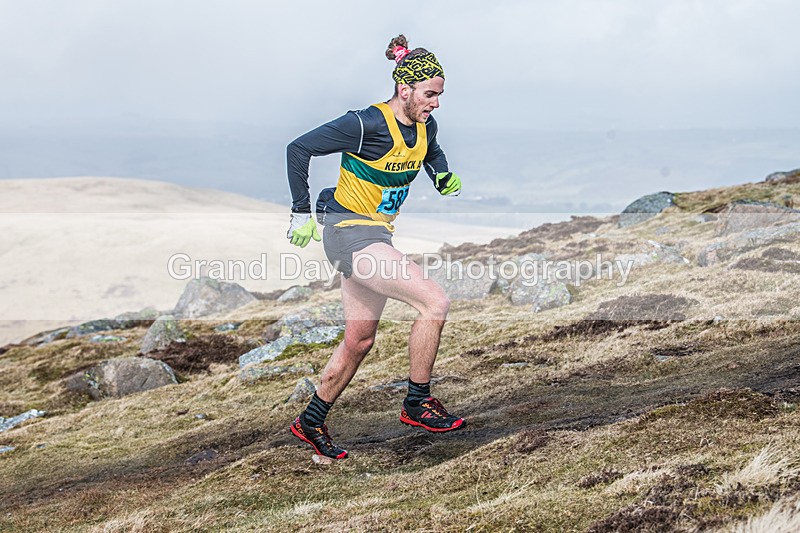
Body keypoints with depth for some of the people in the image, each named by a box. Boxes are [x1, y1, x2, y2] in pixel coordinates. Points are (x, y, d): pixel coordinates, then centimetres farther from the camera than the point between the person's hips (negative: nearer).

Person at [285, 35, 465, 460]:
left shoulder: (424, 127, 2)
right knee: (434, 302, -19)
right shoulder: (366, 124, -20)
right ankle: (417, 404, -6)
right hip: (349, 231, -9)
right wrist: (302, 212, -12)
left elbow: (432, 154, 27)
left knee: (359, 340, 14)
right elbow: (298, 149, -14)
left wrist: (443, 175, 4)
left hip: (376, 234, 9)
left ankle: (311, 422, 28)